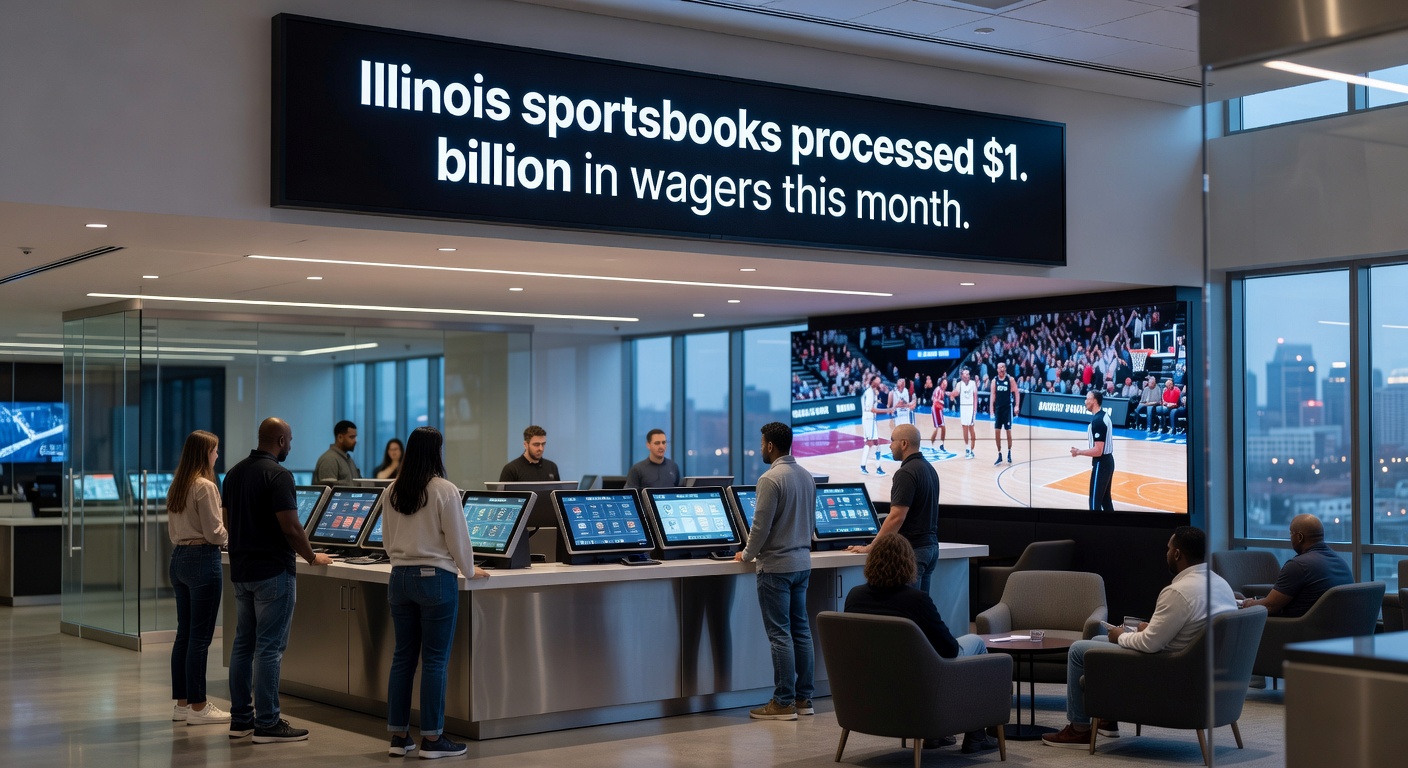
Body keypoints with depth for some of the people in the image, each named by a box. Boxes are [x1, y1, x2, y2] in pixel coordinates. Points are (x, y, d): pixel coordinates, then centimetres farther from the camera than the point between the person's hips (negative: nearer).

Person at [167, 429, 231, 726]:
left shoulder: (176, 486, 12)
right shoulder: (205, 487, -15)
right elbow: (214, 533, -14)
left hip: (179, 557, 9)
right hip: (203, 559, -9)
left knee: (184, 634, 13)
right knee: (200, 637, -4)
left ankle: (181, 702, 18)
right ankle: (197, 707, 0)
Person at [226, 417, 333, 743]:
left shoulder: (234, 473, 10)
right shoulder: (277, 475, -16)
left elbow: (230, 521, 16)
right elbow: (290, 527, -18)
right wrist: (312, 557, -3)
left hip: (241, 569, 8)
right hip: (272, 571, -8)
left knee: (243, 643, 12)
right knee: (269, 647, -5)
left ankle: (240, 718, 17)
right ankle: (267, 723, -2)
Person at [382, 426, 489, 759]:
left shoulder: (393, 491, 5)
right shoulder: (444, 490, -12)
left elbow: (387, 539, 14)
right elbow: (457, 538, -7)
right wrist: (469, 571, 9)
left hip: (400, 577, 6)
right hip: (436, 578, -6)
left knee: (403, 656, 10)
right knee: (435, 660, 0)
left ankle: (399, 736, 13)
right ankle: (431, 739, 3)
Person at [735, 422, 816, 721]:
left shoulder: (771, 479, -17)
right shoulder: (806, 476, 8)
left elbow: (761, 526, -16)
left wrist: (747, 555, -1)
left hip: (776, 565, -8)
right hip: (802, 562, 8)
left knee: (780, 634, -4)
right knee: (800, 630, 11)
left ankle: (783, 703, -1)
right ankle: (803, 698, 16)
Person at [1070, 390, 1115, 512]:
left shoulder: (1097, 420, -23)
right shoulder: (1104, 415, 8)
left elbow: (1098, 451, -25)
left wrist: (1078, 452, -15)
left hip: (1101, 464, -10)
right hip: (1107, 461, 10)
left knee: (1095, 501, -4)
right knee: (1105, 499, 17)